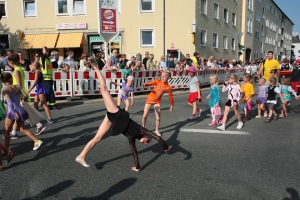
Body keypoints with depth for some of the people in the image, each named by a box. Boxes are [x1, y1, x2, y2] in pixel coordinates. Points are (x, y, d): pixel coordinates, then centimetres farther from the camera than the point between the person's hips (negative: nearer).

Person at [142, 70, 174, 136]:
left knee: (158, 118, -5)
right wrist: (145, 84, -50)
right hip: (150, 99, 0)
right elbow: (150, 83, -27)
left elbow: (170, 96, 1)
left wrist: (172, 105, 8)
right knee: (144, 116, 2)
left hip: (157, 101, 0)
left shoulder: (168, 87, -9)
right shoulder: (157, 81, -11)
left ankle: (156, 130, 18)